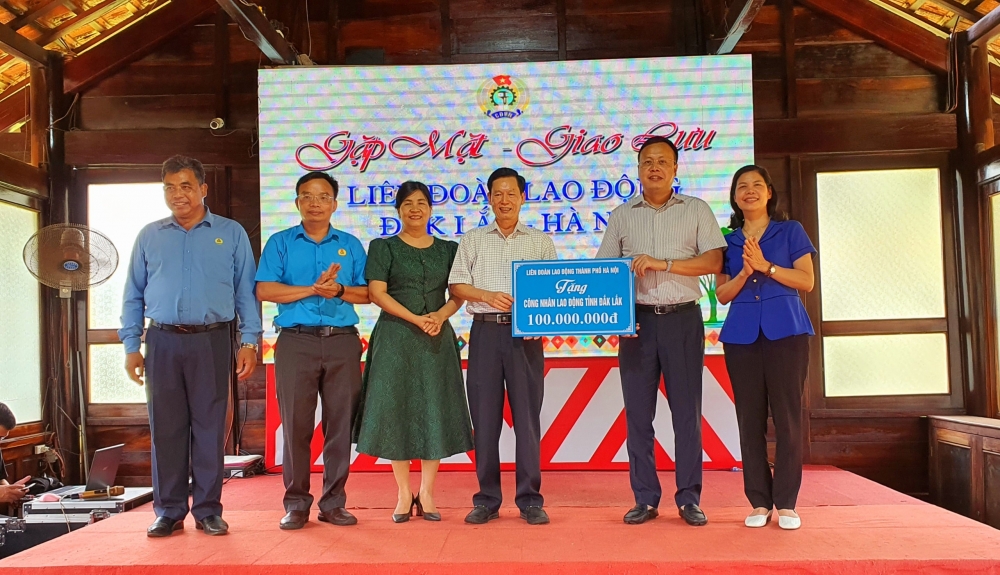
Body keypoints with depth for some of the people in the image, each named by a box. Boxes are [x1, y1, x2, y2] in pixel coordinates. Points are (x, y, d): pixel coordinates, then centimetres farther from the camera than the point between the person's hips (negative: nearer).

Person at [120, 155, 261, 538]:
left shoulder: (231, 234, 7)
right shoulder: (149, 237, 14)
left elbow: (246, 292, 5)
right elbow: (133, 295, 14)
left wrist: (249, 341, -4)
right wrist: (131, 345, 5)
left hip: (211, 341, -2)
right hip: (163, 341, 2)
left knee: (209, 427, 2)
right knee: (166, 428, 5)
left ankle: (208, 510, 11)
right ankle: (169, 511, 14)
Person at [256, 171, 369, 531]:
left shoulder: (351, 245, 14)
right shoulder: (280, 242, 10)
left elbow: (366, 293, 9)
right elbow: (264, 290, -3)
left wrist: (339, 291, -11)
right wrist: (312, 289, -11)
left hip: (342, 341, 2)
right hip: (296, 341, -1)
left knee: (340, 423, 3)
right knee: (296, 424, 0)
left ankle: (333, 503, 13)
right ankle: (296, 504, 11)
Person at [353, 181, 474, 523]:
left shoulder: (448, 249, 12)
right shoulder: (383, 247, 4)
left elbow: (459, 294, 7)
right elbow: (377, 293, -6)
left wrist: (441, 316, -14)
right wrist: (416, 319, -15)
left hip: (438, 339, 2)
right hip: (395, 338, -2)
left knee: (435, 411, 1)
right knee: (396, 410, -1)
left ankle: (426, 493, 12)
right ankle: (404, 494, 10)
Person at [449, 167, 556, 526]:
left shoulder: (541, 242, 12)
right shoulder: (473, 240, 13)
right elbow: (456, 285, 7)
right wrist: (486, 296, -11)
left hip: (526, 334, -1)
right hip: (485, 331, 1)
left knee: (527, 414, 0)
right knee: (484, 415, 2)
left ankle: (529, 499, 9)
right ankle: (487, 499, 12)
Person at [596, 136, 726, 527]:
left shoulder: (696, 210, 7)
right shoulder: (622, 215, 12)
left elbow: (713, 262, -3)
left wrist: (663, 263, -13)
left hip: (682, 319, -1)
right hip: (637, 319, 2)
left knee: (687, 410, 1)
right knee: (638, 411, 3)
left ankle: (689, 498, 11)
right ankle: (645, 499, 12)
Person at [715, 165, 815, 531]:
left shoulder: (791, 231, 9)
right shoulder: (728, 241, 14)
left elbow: (806, 281, -1)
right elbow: (722, 294, 8)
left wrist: (766, 266, -11)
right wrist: (745, 272, -10)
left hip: (786, 331, -2)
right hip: (741, 334, 2)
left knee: (787, 415, -4)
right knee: (750, 418, 1)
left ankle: (786, 503, 3)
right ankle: (759, 502, 8)